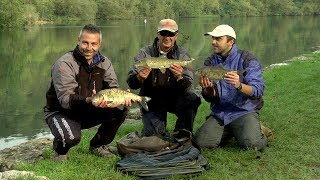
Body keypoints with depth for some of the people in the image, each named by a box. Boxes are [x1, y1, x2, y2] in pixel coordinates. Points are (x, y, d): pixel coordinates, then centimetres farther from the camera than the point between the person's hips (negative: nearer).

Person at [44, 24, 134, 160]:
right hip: (61, 112, -6)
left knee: (120, 111, -13)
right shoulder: (64, 64, -22)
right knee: (71, 137, -36)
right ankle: (60, 151, 3)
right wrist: (87, 101, -50)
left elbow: (113, 89, -3)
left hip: (88, 112, 6)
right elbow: (65, 98, -31)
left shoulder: (104, 62, -1)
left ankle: (97, 145, 9)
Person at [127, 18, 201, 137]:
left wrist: (180, 78, -36)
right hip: (152, 101, -1)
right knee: (153, 135, -18)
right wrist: (139, 78, -35)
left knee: (192, 99, -29)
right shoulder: (144, 53, -3)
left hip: (174, 98, 1)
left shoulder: (183, 55, -2)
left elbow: (188, 86, -13)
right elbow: (131, 83, -12)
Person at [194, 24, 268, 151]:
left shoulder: (247, 60, -7)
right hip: (219, 113, 4)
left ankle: (255, 131, 9)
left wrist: (239, 85, -36)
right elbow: (210, 98, 5)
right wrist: (207, 89, -19)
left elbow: (258, 90, -17)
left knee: (251, 144, -28)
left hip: (245, 111, -4)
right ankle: (229, 133, 14)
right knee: (201, 142, -15)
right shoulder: (210, 62, 6)